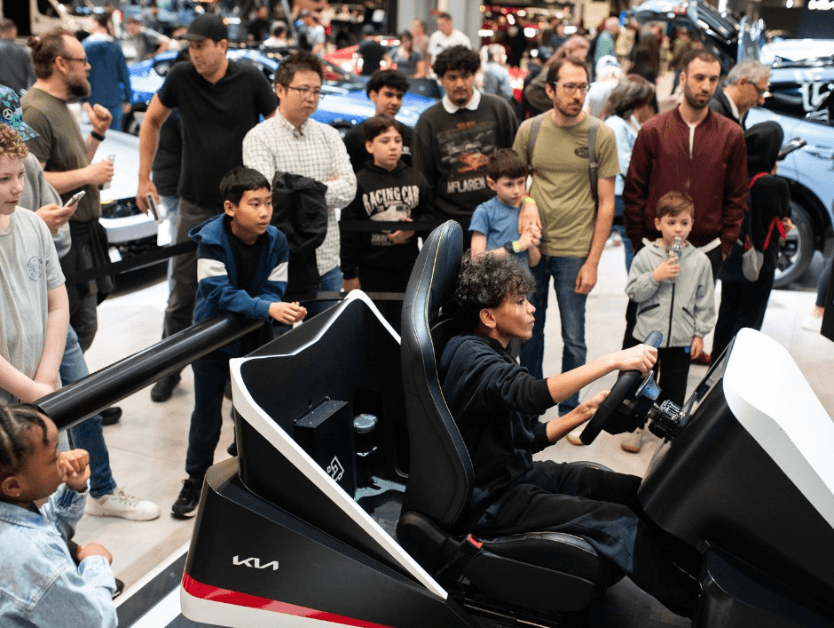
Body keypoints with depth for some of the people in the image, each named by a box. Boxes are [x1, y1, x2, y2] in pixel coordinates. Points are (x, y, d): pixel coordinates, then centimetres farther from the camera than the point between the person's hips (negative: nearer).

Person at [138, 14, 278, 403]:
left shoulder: (250, 80, -8)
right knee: (182, 293, 6)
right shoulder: (181, 77, -3)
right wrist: (144, 177, 8)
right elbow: (152, 122, 10)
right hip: (195, 203, 1)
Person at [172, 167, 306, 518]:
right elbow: (220, 292, -31)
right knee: (207, 412, 6)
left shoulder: (276, 242, -12)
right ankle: (196, 479, 23)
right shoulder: (211, 240, -23)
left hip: (254, 336, 3)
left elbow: (273, 291, -10)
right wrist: (268, 309, -43)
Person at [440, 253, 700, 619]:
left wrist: (583, 413, 0)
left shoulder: (492, 356, 14)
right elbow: (533, 394, -36)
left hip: (518, 472, 10)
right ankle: (696, 606, -5)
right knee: (617, 522, -17)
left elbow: (531, 438, 13)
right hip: (491, 500, -10)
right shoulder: (468, 355, -17)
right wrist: (613, 361, -35)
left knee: (638, 492, 0)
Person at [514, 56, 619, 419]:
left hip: (574, 250, -2)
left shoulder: (601, 135, -5)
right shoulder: (530, 129, 1)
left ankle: (568, 411, 21)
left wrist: (593, 261, -7)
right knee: (529, 331, 15)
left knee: (574, 338, 4)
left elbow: (606, 203, -3)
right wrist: (524, 207, -7)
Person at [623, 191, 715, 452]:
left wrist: (700, 333, 1)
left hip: (682, 339, 1)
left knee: (674, 388, 12)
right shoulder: (645, 256, -5)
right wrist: (655, 276, -19)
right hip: (648, 334, 0)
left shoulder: (700, 261, -1)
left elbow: (705, 302, 3)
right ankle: (637, 427, 27)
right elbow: (633, 291, -6)